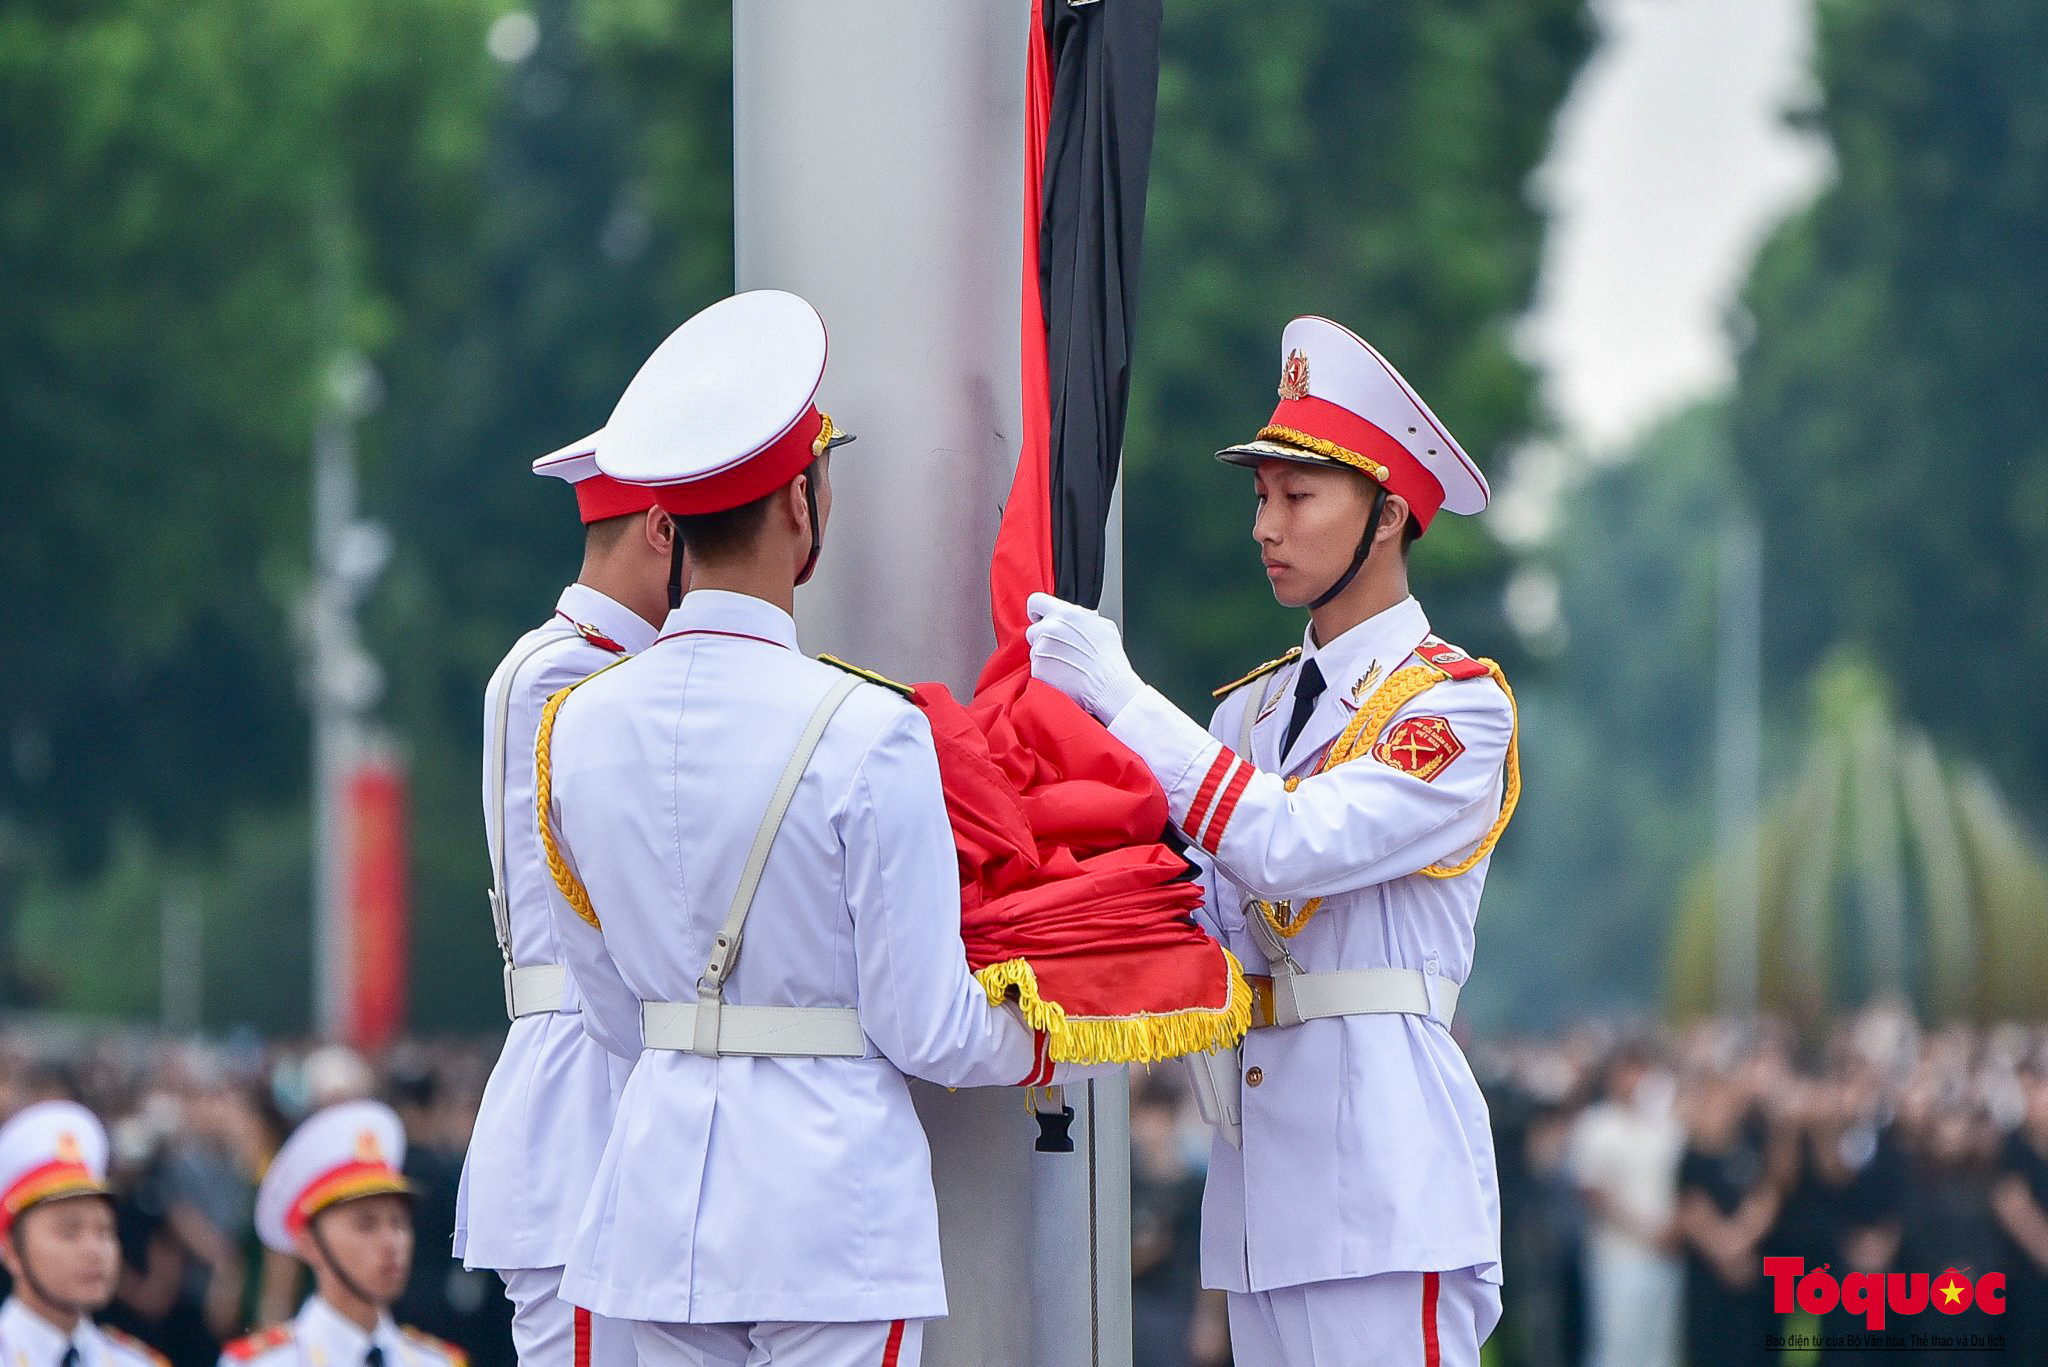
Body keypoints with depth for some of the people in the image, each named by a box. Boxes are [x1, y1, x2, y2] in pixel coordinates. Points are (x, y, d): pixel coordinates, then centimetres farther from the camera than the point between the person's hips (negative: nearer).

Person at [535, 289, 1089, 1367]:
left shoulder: (577, 726, 2)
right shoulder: (866, 735, -14)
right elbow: (925, 1028, -9)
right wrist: (1043, 1046, 12)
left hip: (658, 1186, 5)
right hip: (829, 1190, -5)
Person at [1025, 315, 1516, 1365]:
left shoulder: (1458, 705, -5)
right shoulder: (1251, 709, 17)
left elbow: (1289, 846, -18)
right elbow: (1200, 918, 10)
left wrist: (1120, 695, -14)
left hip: (1383, 1149, -7)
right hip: (1258, 1154, 7)